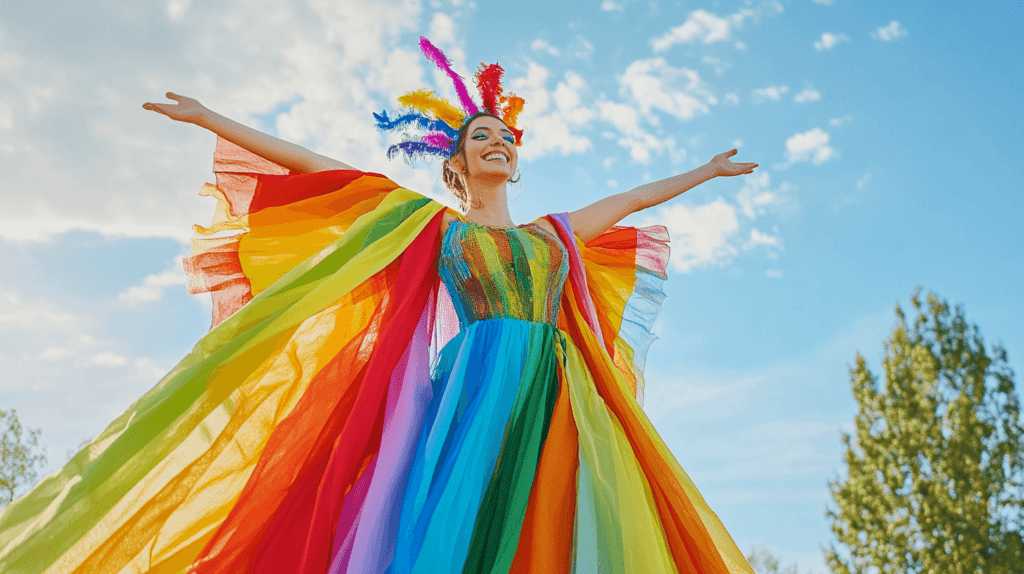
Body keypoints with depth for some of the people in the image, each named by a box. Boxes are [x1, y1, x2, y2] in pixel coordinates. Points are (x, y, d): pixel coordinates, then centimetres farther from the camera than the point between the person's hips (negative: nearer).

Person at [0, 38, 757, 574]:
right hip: (469, 399, -3)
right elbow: (316, 168, 18)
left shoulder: (554, 235, 26)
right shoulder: (431, 223, 17)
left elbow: (634, 198, 40)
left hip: (555, 406, 4)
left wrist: (707, 170, 52)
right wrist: (212, 120, 20)